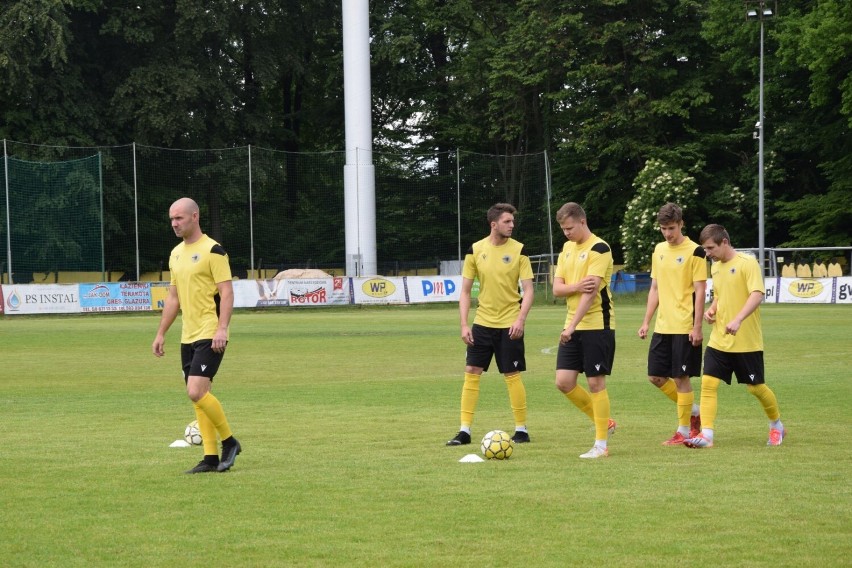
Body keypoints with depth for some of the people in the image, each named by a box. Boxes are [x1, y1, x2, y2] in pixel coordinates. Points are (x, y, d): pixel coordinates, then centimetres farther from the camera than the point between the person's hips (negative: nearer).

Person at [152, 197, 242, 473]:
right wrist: (161, 333, 18)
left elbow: (227, 292, -14)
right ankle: (211, 458, 9)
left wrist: (221, 328, -23)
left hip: (209, 336, -8)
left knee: (196, 392, -17)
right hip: (188, 337, 8)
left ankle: (229, 442, 0)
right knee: (198, 397, 6)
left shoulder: (212, 250, -9)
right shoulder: (176, 254, 15)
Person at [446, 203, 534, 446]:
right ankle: (464, 431, 5)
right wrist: (464, 325, -5)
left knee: (512, 376, -2)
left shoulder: (518, 250, -6)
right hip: (482, 323, 3)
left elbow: (528, 290, -7)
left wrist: (520, 320, -20)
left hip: (509, 325, -3)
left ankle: (521, 430, 10)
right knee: (471, 372, 0)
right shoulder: (475, 250, -1)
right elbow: (465, 291, 4)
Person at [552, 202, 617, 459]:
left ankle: (601, 445, 4)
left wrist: (572, 326, -25)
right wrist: (576, 286, -17)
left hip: (597, 325, -7)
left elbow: (591, 291, -20)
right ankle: (603, 422, 20)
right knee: (564, 382, 1)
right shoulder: (567, 248, 12)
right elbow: (557, 288, 6)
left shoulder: (599, 249, -12)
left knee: (596, 383, -4)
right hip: (573, 327, 7)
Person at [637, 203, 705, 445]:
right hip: (662, 326, 7)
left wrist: (697, 327, -16)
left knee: (681, 378, -3)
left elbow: (700, 291, -11)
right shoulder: (659, 250, 12)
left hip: (685, 327, -7)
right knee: (656, 376, 7)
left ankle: (684, 431, 8)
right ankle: (693, 410, 25)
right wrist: (646, 322, 12)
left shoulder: (694, 252, -8)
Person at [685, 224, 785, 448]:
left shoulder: (747, 263, -13)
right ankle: (706, 435, -11)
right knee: (708, 383, -8)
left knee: (756, 387, 6)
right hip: (719, 340, 6)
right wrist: (711, 310, 3)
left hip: (746, 341, -6)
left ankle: (777, 426, 30)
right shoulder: (715, 267, 11)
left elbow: (757, 295, -23)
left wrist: (738, 320, -35)